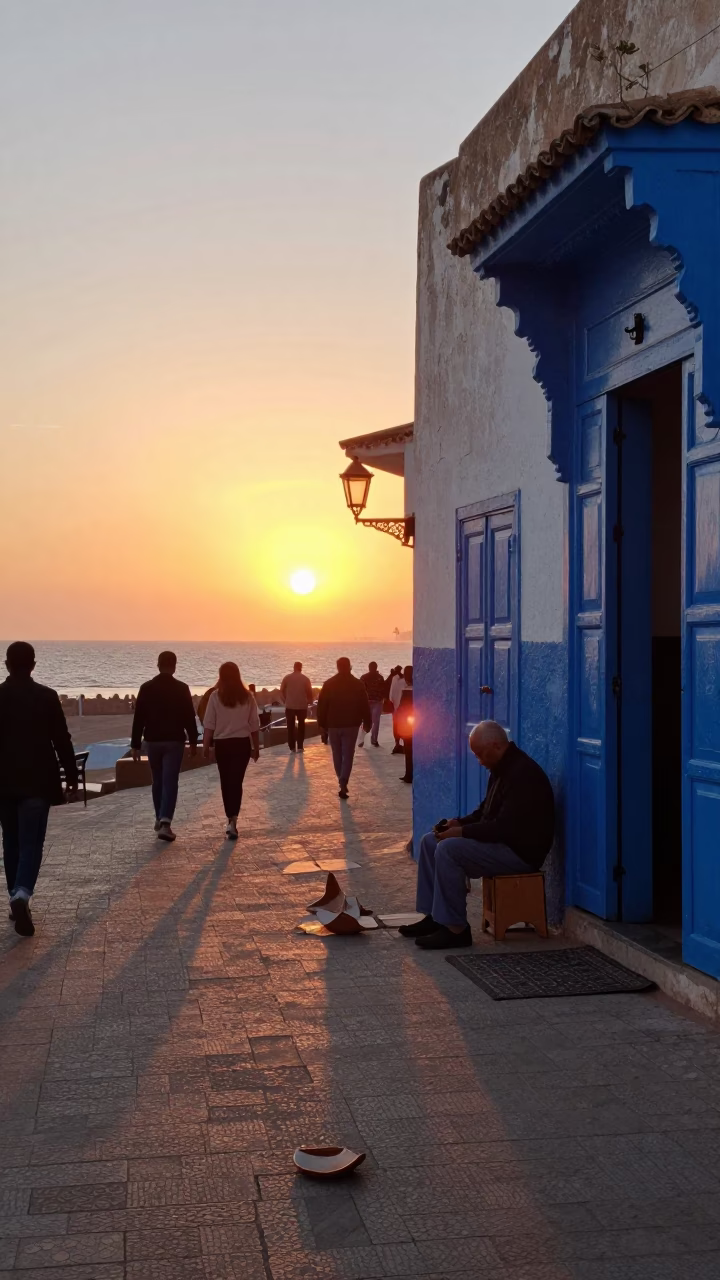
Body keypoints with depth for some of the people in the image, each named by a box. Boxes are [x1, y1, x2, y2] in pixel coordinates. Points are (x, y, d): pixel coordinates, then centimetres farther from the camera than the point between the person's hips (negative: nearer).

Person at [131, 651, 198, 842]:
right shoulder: (181, 688, -7)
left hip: (152, 741, 3)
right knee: (170, 782, -4)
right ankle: (165, 823, -17)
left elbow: (138, 718, 0)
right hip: (174, 741, -3)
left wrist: (135, 744, 5)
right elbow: (189, 717, -4)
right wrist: (193, 741, 6)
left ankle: (159, 819, 28)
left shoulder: (146, 688, -1)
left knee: (157, 781, 18)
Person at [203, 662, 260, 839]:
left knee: (226, 782, 14)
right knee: (237, 782, 0)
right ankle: (232, 821, -16)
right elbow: (254, 724, 2)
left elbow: (209, 724, -7)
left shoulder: (216, 696, -7)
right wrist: (256, 747, 12)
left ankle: (230, 820, 24)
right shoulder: (247, 696, -2)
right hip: (242, 743, 0)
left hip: (222, 743, 0)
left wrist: (206, 746, 1)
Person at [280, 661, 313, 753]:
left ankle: (292, 747, 4)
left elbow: (281, 691, -3)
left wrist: (285, 701, 12)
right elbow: (310, 693, -3)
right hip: (302, 706, 0)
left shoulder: (287, 678, -3)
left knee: (291, 727, 8)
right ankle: (300, 746, 7)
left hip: (290, 706, 0)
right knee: (301, 726, 12)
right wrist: (308, 702, 14)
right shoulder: (305, 679, -3)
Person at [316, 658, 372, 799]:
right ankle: (343, 784, -14)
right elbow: (365, 706, 0)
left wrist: (322, 724, 7)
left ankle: (342, 783, 24)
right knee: (348, 755, -1)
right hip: (351, 725, -1)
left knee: (337, 755, 15)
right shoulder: (358, 684, -3)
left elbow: (322, 705, -1)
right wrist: (367, 723, 11)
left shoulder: (328, 684, -2)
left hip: (333, 725, 1)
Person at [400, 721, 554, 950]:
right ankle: (433, 916, 5)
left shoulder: (522, 774, -22)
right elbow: (485, 812, 21)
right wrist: (459, 823, 3)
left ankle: (456, 929, -20)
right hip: (502, 842, 11)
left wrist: (462, 832, -20)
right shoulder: (502, 769, 11)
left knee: (448, 850, -26)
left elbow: (504, 827, -27)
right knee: (430, 841, 6)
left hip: (520, 851, -11)